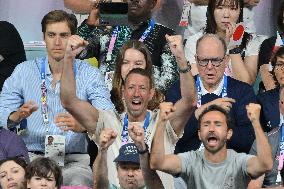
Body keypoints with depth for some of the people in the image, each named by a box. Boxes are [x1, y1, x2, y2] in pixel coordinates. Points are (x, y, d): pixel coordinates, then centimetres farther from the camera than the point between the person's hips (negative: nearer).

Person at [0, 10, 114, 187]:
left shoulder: (90, 75, 5)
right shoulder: (23, 71, 10)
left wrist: (81, 125, -29)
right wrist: (17, 115, -18)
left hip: (74, 159, -1)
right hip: (31, 157, 1)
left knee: (79, 182, -32)